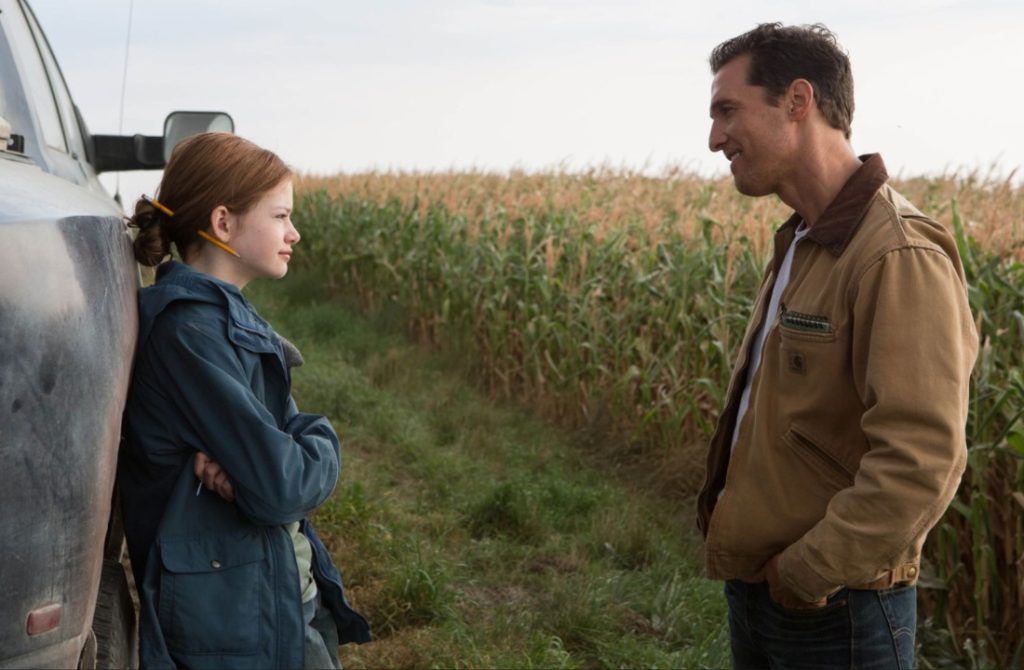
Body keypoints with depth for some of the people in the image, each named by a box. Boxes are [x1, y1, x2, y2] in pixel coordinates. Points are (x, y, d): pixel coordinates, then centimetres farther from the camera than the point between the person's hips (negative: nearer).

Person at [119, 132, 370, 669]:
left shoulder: (225, 315, 9)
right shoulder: (188, 330, -21)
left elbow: (290, 430, 3)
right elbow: (281, 488, -26)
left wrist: (243, 462, -17)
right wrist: (320, 448, -6)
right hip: (235, 617, -9)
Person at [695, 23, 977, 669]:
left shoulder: (898, 256, -21)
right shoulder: (804, 241, 8)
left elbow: (921, 462, -28)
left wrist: (807, 573, -20)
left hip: (833, 612, -8)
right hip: (753, 590, 8)